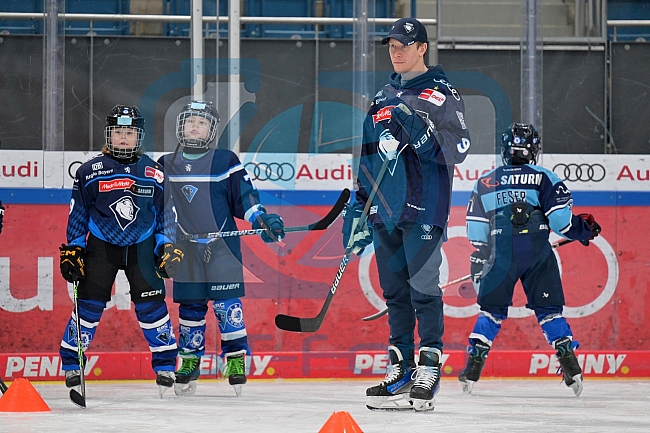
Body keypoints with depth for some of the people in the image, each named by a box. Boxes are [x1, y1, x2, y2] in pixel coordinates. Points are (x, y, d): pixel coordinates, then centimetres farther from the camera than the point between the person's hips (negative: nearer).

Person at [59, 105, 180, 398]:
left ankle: (165, 365, 5)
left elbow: (165, 215, 10)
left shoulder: (154, 173, 3)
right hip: (101, 245, -1)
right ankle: (71, 363, 4)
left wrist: (168, 247, 1)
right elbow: (77, 215, 3)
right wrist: (72, 250, -1)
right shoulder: (89, 172, -1)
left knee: (151, 304, -7)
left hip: (142, 247, 1)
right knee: (89, 304, -7)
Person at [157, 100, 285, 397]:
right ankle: (189, 361, 16)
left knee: (227, 303, -10)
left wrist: (262, 219, -14)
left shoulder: (225, 162, -1)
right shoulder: (167, 165, 9)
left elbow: (244, 195, -2)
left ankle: (236, 358, -4)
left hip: (222, 245, -3)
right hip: (187, 248, 3)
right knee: (190, 305, 6)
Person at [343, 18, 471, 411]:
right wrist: (359, 209, 21)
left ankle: (429, 371, -8)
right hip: (385, 209, 7)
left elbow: (457, 150, -11)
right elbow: (368, 157, 25)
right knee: (395, 291, 8)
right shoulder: (383, 98, 19)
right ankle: (401, 370, 12)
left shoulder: (442, 94, -1)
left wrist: (421, 131, -24)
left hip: (423, 209, -7)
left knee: (424, 288, -10)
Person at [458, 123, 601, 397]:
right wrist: (584, 229, 14)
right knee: (549, 309, 6)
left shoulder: (486, 182, 11)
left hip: (501, 256, 1)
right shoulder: (544, 179, 3)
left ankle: (473, 366, 5)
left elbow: (476, 230, 12)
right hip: (538, 256, -1)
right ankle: (570, 364, -5)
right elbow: (560, 220, -4)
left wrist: (479, 257, 23)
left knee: (492, 309, 12)